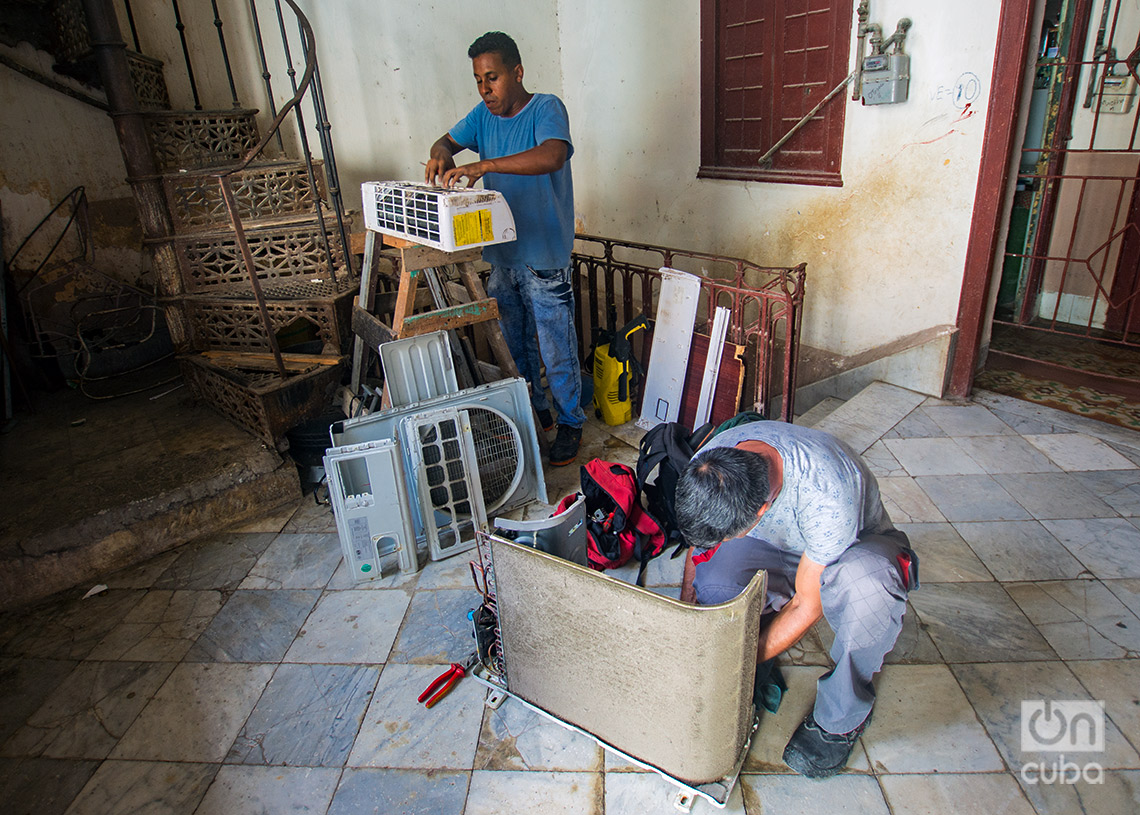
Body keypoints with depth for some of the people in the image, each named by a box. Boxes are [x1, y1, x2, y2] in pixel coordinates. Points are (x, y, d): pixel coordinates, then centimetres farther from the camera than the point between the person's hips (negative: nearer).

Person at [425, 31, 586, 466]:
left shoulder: (547, 109, -13)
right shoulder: (484, 114, 8)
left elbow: (552, 156, -32)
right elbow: (448, 140, 13)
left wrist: (485, 165, -38)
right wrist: (441, 154, -12)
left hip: (544, 258, -7)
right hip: (502, 255, 7)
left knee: (556, 350, 2)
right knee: (515, 344, 18)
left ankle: (570, 422, 20)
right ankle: (535, 411, 38)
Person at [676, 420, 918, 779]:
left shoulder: (828, 494, -41)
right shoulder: (707, 466, -26)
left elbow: (807, 605, -26)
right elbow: (699, 544, -6)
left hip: (855, 546, -3)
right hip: (773, 546, 3)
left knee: (868, 589, -40)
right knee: (713, 581, -30)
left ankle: (841, 718, -10)